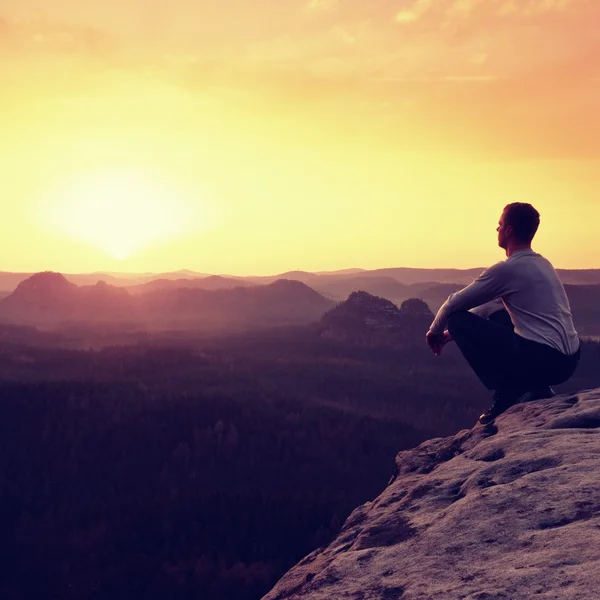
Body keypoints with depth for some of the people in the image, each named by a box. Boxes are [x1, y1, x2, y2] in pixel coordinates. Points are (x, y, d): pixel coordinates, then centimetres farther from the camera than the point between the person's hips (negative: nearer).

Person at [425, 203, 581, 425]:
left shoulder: (508, 269, -11)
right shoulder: (541, 263, 17)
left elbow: (455, 304, -4)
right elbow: (493, 304, 25)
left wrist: (435, 330, 16)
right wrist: (450, 334, 25)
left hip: (542, 359, -9)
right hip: (568, 360, 9)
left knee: (458, 319, -2)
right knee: (497, 317, 29)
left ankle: (507, 395, -2)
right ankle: (531, 389, 17)